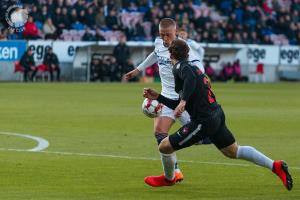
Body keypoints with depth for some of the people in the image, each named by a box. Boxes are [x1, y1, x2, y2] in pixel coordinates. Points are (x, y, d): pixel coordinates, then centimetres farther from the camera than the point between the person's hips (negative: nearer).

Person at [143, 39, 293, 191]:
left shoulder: (179, 66, -7)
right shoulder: (190, 67, 20)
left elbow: (190, 78, -33)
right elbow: (180, 105, 24)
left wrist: (183, 101, -37)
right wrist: (157, 97, 24)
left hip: (203, 120, -10)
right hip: (217, 115, 10)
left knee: (165, 146, 2)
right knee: (233, 151, 23)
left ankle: (168, 178, 28)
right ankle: (275, 166, 22)